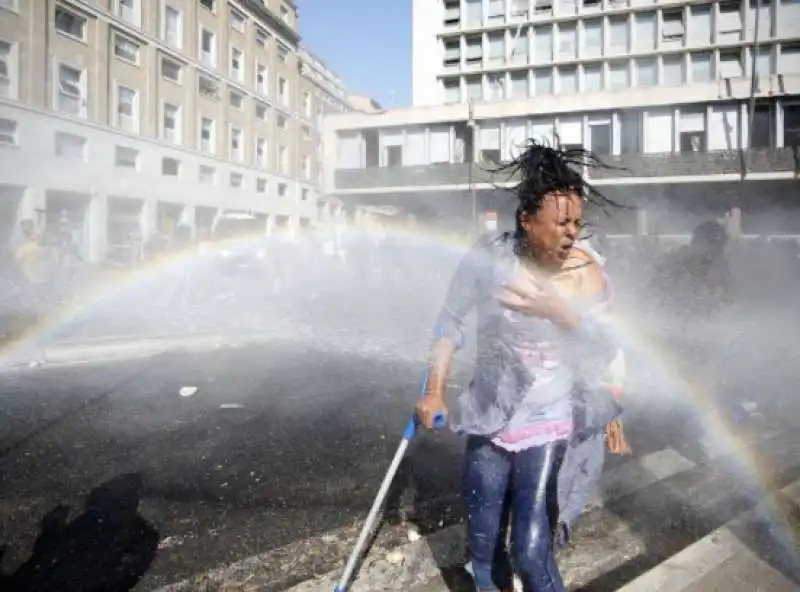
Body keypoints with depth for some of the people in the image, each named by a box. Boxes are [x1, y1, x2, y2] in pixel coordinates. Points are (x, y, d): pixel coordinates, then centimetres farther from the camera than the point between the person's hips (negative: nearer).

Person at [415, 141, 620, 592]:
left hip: (545, 427, -1)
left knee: (531, 552, -8)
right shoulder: (486, 261, -14)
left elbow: (606, 354, -17)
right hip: (487, 422, 1)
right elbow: (451, 321, 0)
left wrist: (560, 312, -33)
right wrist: (435, 392, -1)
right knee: (483, 544, 14)